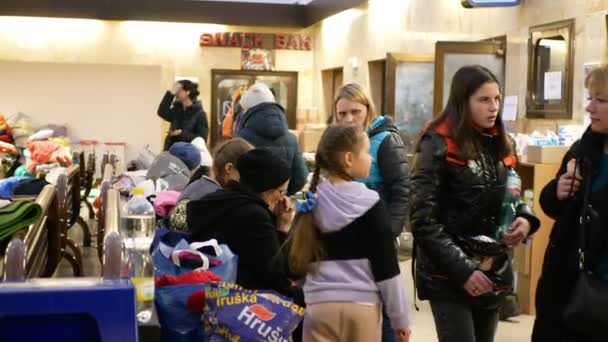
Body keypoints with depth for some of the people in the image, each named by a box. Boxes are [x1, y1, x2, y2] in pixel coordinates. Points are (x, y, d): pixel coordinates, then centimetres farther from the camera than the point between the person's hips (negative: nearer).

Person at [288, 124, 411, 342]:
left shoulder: (312, 203, 5)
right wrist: (400, 317, 0)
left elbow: (301, 259, 10)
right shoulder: (369, 204, -7)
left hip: (320, 305, 3)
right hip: (361, 306, -3)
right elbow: (386, 266, -6)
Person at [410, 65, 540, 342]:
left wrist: (525, 218, -2)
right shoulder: (439, 146, -11)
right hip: (449, 275, -6)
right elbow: (423, 220, -15)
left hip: (493, 272, 7)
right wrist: (462, 270, -19)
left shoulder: (500, 144, 9)